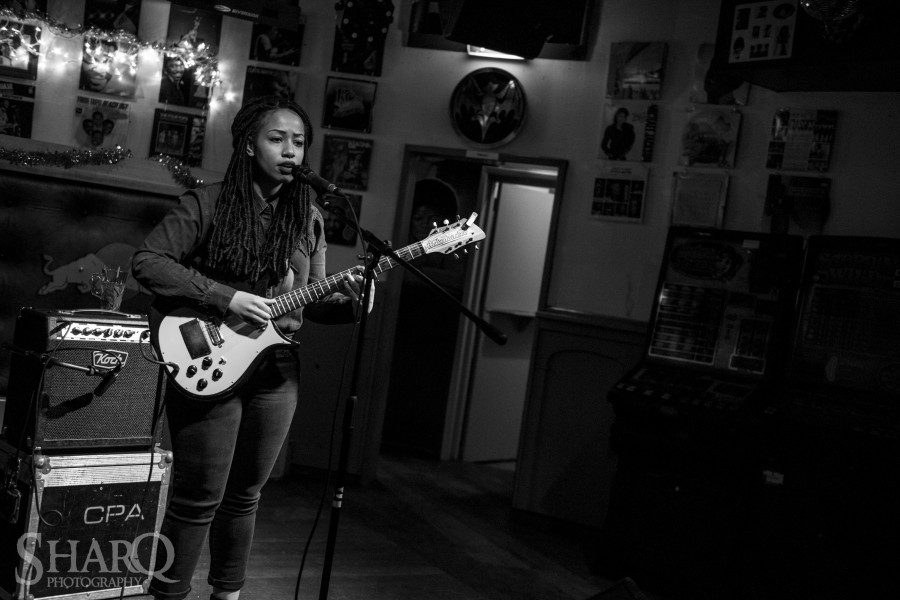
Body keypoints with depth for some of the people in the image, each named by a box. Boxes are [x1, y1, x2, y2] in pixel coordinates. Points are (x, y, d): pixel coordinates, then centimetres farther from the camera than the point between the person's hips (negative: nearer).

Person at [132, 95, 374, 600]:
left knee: (245, 494, 16)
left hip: (277, 370, 5)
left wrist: (347, 302, -10)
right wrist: (226, 298, -19)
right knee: (200, 497, -1)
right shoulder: (207, 204, -6)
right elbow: (148, 261, -12)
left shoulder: (309, 219, 9)